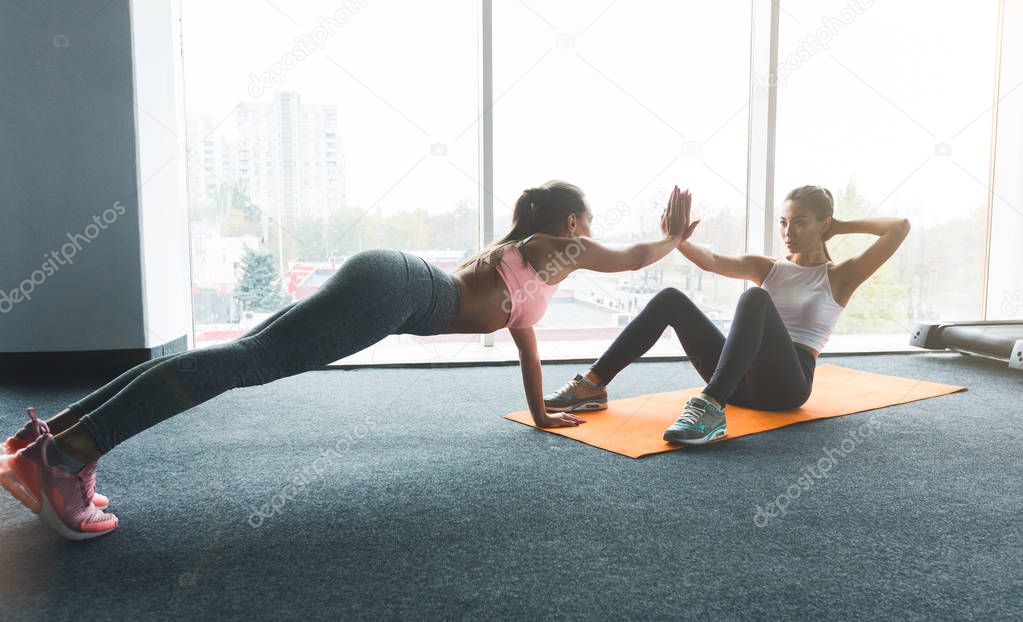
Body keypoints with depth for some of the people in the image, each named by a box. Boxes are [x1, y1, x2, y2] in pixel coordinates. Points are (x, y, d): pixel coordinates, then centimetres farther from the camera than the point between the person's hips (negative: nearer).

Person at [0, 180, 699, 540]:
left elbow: (524, 333, 39)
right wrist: (674, 236, 45)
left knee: (247, 356, -2)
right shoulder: (561, 248, 10)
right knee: (248, 360, -20)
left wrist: (542, 413, 45)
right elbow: (634, 256, 24)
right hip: (393, 288, -8)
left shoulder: (516, 248, 32)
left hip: (385, 281, 8)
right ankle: (69, 450, -27)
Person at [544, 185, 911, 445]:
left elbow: (900, 227, -2)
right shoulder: (766, 268, 18)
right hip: (742, 380, 4)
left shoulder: (839, 276, 9)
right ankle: (594, 385, -15)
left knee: (755, 298, -32)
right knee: (670, 299, -12)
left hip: (786, 384, -4)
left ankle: (711, 408, -47)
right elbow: (711, 262, -1)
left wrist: (844, 226, 9)